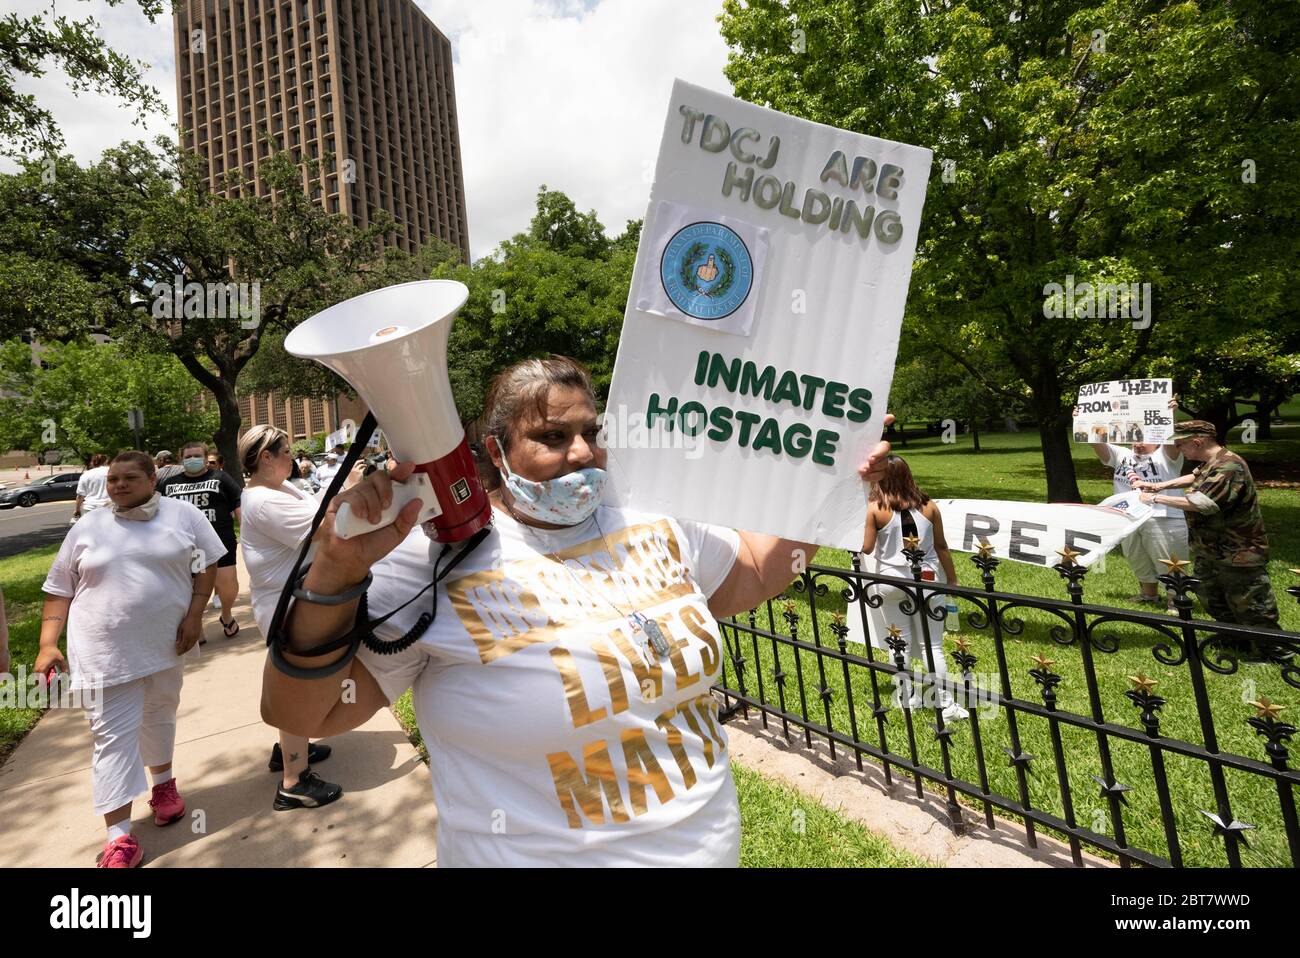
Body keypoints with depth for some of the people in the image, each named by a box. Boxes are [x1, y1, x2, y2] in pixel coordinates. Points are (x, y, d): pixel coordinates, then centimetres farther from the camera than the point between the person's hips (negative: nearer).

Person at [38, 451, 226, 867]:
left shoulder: (182, 515, -1)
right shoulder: (87, 528, 2)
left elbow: (208, 563, 2)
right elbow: (59, 590, 5)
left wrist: (194, 614, -8)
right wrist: (48, 645, -4)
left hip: (165, 642, 1)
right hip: (106, 652, -1)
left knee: (159, 717, 20)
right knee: (113, 735, -2)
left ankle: (164, 783, 43)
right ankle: (119, 838, 3)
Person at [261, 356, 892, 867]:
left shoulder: (656, 522, -2)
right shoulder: (441, 560, -17)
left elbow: (754, 573, 12)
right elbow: (298, 714, -17)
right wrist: (337, 571, -32)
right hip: (544, 851, -4)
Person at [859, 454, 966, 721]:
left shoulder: (874, 508, -10)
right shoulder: (928, 506, -2)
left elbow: (866, 548, -6)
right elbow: (941, 546, 4)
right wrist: (952, 579, 15)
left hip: (891, 581, -1)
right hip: (926, 579, 1)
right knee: (932, 646, 8)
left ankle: (908, 698, 22)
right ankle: (946, 704, 11)